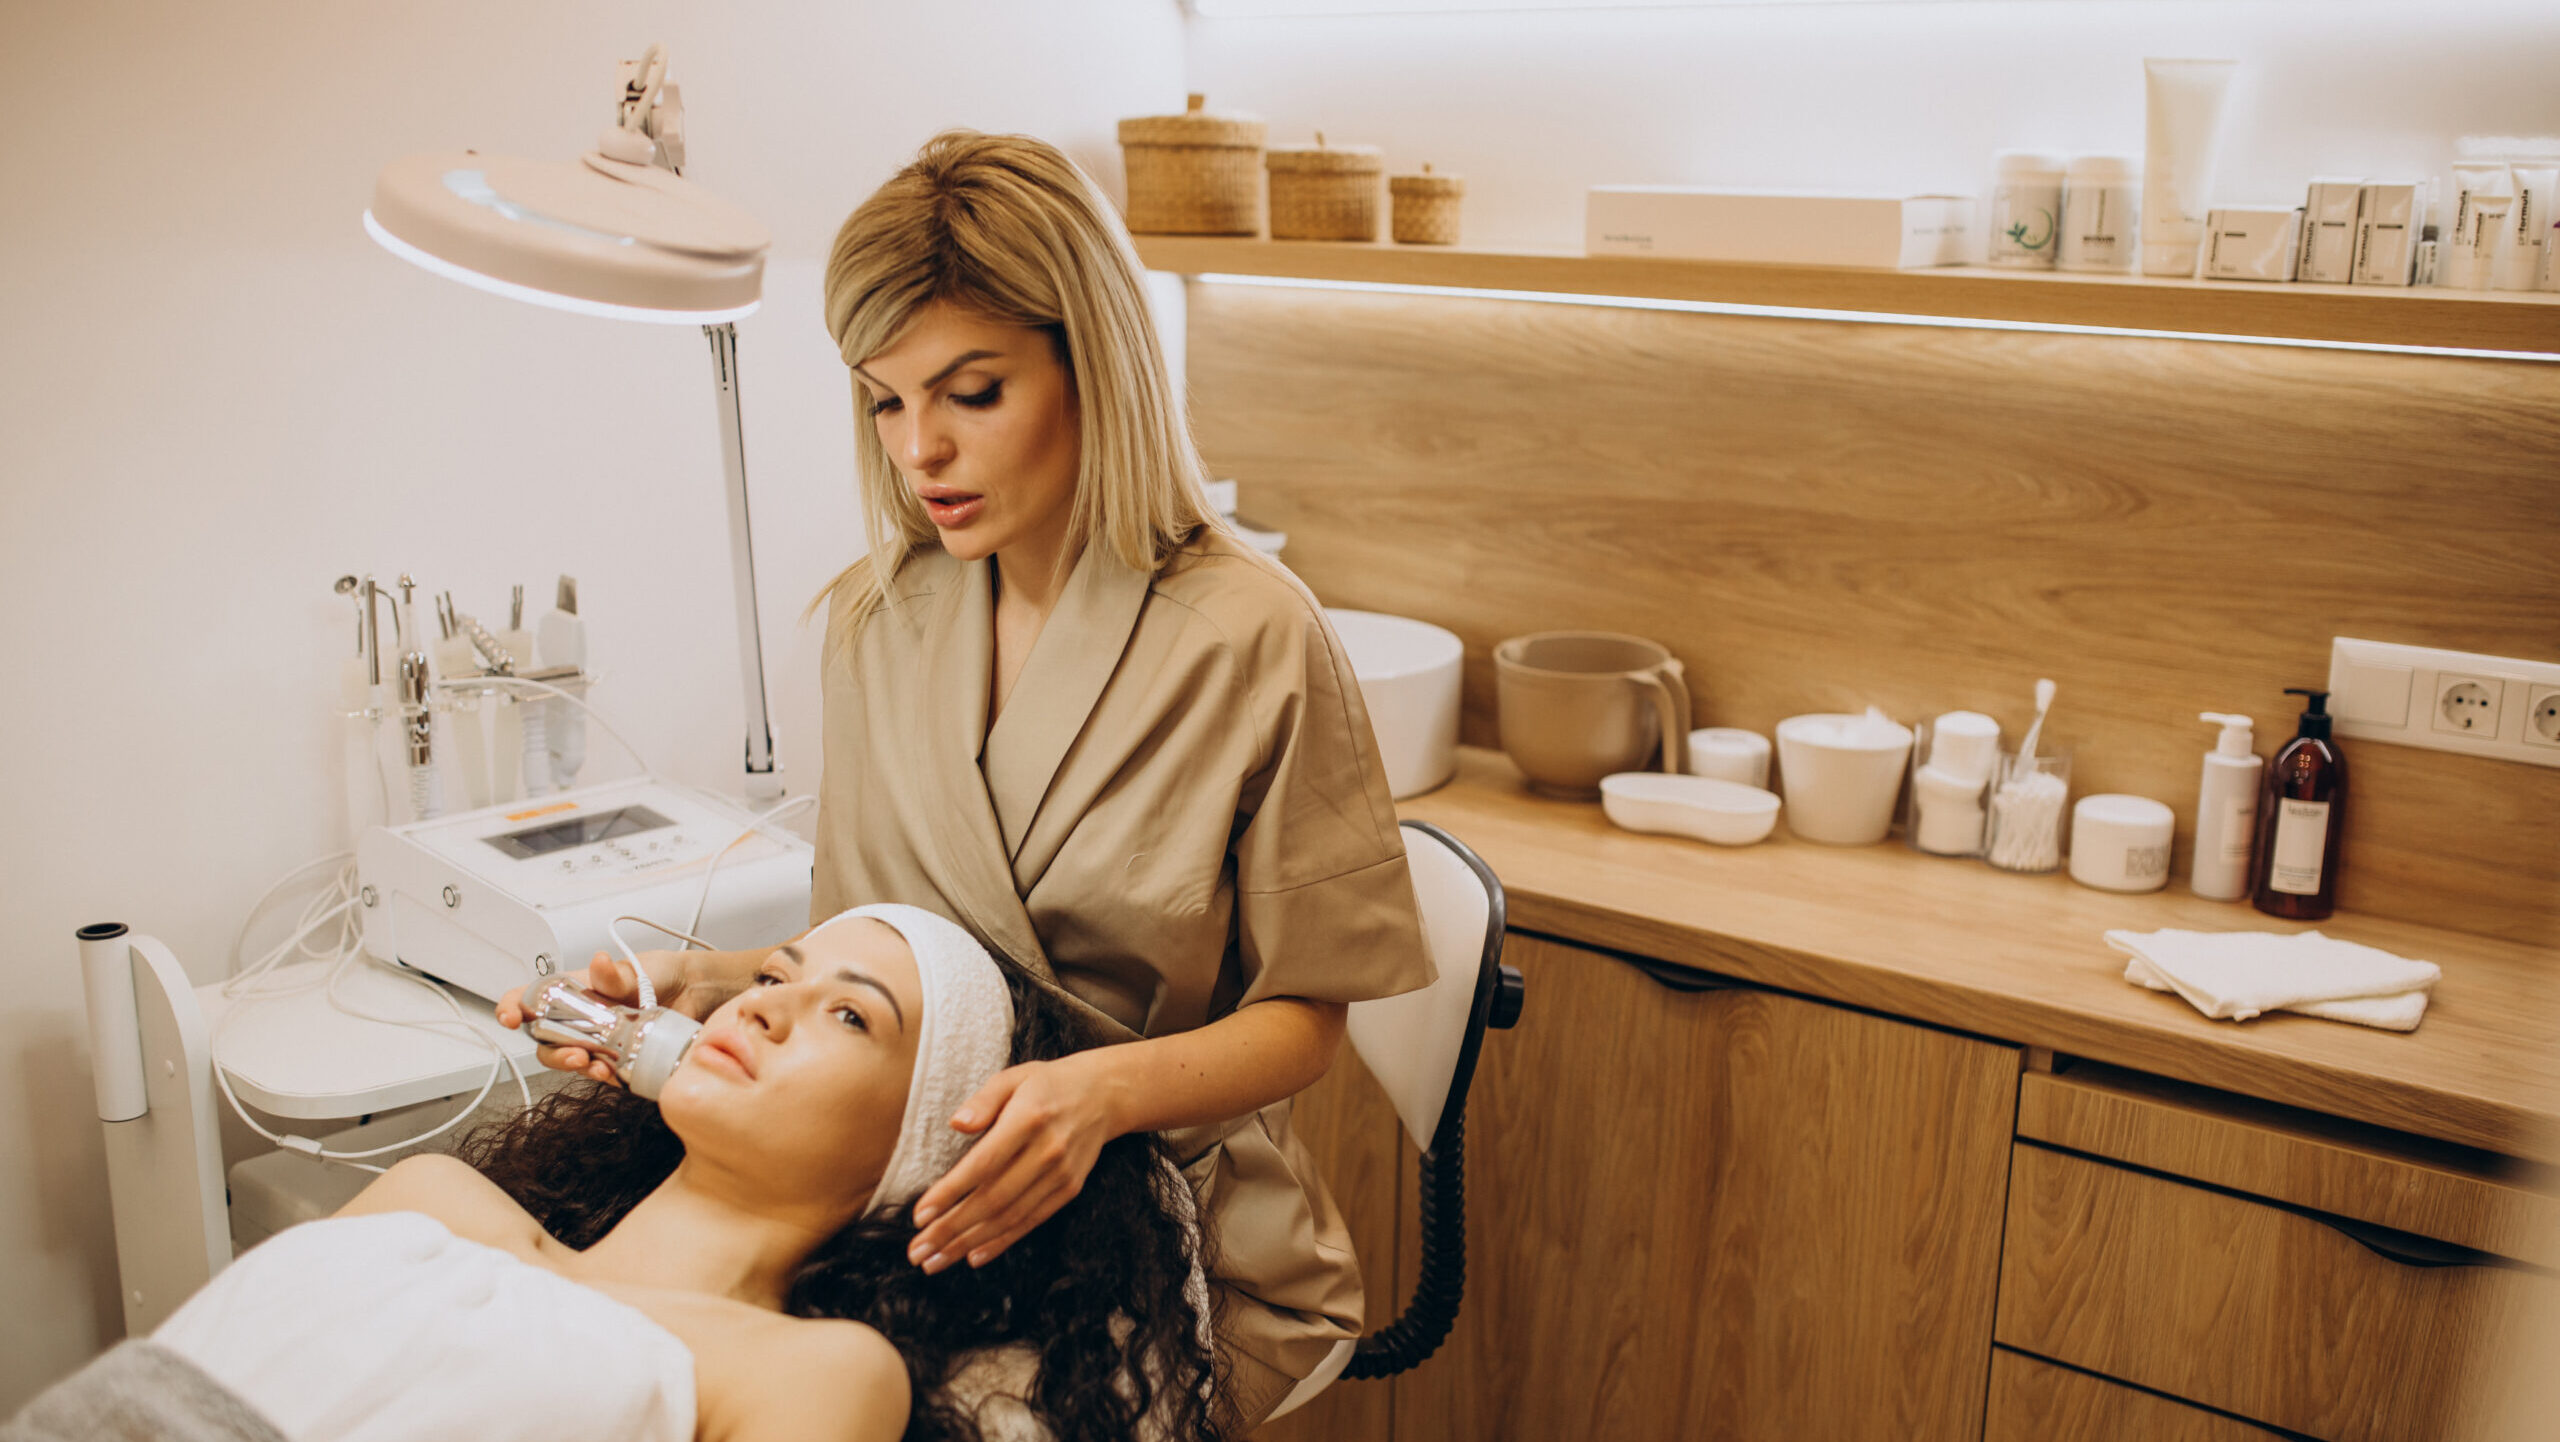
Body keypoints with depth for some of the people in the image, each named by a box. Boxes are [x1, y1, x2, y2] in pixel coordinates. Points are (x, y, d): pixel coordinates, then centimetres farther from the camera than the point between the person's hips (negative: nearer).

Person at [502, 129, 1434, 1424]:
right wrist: (717, 978, -9)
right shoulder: (876, 617, 3)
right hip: (927, 1211, 5)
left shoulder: (1252, 639, -14)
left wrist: (1105, 1090, -26)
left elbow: (1302, 1018, -8)